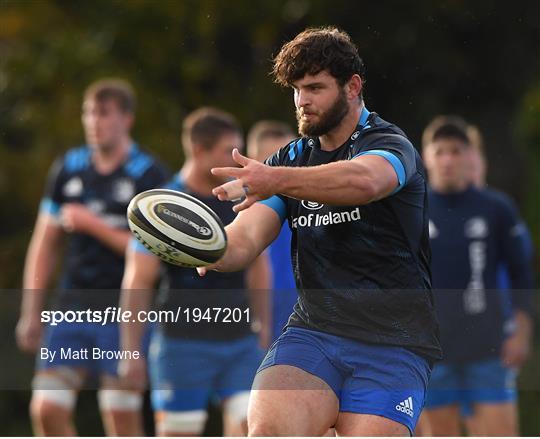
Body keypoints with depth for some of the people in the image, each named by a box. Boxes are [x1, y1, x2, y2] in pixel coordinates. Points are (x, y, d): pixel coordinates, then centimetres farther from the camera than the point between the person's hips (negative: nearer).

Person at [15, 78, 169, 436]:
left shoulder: (150, 175, -4)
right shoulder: (68, 169, 10)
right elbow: (45, 245, 15)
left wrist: (93, 225, -12)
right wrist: (31, 313, 12)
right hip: (73, 309, 5)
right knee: (47, 410, -3)